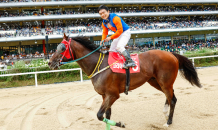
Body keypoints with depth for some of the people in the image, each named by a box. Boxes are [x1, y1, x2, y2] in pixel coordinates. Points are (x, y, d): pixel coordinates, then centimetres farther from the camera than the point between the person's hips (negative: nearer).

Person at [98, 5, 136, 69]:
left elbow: (120, 30, -28)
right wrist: (103, 40, -16)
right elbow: (105, 32, 4)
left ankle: (130, 61, -29)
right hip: (118, 35, 9)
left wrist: (110, 38, -28)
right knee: (111, 50, 8)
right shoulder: (104, 23, 0)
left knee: (119, 47, -30)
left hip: (125, 32, -9)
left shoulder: (115, 18, -26)